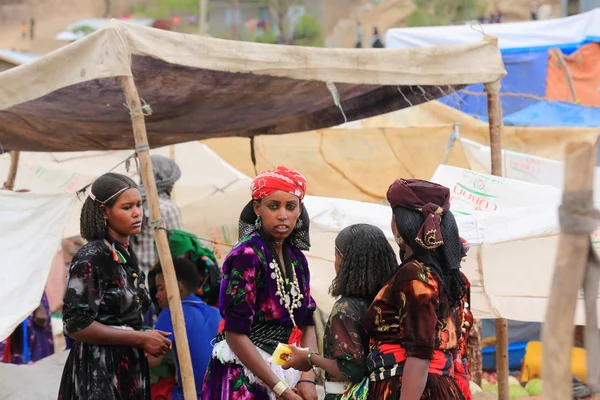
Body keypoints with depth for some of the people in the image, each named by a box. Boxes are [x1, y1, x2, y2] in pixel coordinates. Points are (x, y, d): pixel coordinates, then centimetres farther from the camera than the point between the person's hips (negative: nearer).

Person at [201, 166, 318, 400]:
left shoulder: (296, 258, 7)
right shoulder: (247, 255, -13)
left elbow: (307, 323, 7)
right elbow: (235, 333, -17)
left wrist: (308, 377, -8)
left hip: (284, 372, 6)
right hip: (245, 379, -6)